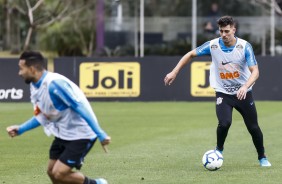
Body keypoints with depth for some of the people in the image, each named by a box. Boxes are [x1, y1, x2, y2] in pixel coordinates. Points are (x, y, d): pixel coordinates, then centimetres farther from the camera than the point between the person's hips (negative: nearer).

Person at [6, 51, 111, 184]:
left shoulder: (54, 84, -27)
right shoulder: (35, 87, 3)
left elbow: (81, 107, -27)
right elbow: (43, 116, 17)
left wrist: (100, 134, -28)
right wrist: (20, 129, 10)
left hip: (80, 135, -9)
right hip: (63, 134, 9)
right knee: (52, 172, 7)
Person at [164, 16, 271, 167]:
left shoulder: (245, 46, -16)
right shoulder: (213, 45, -11)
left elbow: (255, 71, -20)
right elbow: (191, 54, 1)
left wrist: (245, 87, -38)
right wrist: (174, 72, -5)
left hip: (243, 93, 0)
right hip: (223, 93, 0)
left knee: (253, 127, 5)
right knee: (224, 123, -24)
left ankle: (262, 157, 30)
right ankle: (218, 151, 5)